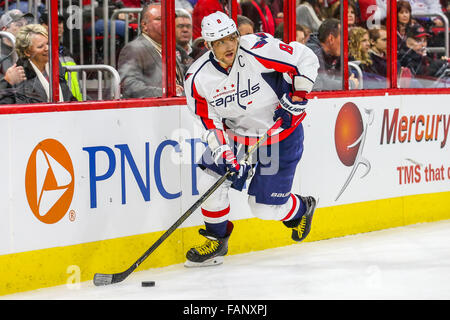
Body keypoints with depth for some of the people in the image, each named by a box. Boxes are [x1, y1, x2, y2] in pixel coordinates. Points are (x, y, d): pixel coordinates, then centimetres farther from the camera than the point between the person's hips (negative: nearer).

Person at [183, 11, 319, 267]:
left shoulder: (258, 50, -26)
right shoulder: (198, 78, -14)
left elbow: (306, 59, -17)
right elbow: (210, 122, -8)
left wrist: (298, 96, -22)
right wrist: (225, 154, -21)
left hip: (281, 134, -4)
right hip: (236, 135, 4)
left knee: (265, 207, -3)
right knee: (211, 182, -11)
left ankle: (301, 209, 33)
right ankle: (217, 241, 13)